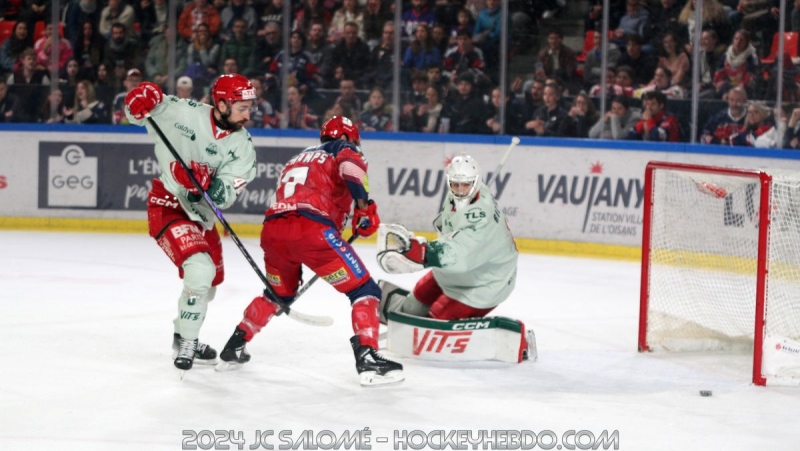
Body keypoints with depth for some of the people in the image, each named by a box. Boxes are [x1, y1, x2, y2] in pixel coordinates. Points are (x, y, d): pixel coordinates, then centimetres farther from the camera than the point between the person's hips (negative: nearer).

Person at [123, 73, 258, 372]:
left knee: (211, 280, 20)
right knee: (200, 270, -25)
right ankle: (186, 343, -8)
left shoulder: (243, 147, -9)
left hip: (201, 214, 7)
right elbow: (140, 111, -6)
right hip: (168, 207, -7)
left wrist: (204, 184, -37)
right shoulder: (182, 112, -20)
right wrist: (142, 98, -30)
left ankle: (184, 338, 45)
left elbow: (224, 197, -16)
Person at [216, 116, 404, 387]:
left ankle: (234, 348, 36)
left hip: (272, 231, 7)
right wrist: (365, 207, -11)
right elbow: (350, 167, -10)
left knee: (280, 293, 33)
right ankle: (367, 359, -14)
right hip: (311, 229, -7)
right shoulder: (343, 149, 15)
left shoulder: (297, 159, 36)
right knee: (364, 290, 1)